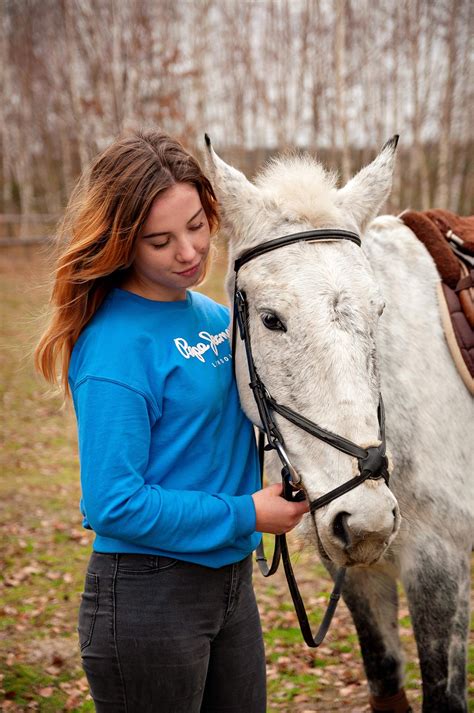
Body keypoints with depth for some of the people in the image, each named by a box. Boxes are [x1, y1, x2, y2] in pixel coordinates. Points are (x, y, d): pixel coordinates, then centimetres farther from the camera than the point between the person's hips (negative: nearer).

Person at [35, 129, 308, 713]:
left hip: (230, 578, 8)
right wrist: (243, 515, -18)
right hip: (147, 594, -8)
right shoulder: (118, 345, -20)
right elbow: (114, 504, -22)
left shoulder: (212, 314, 5)